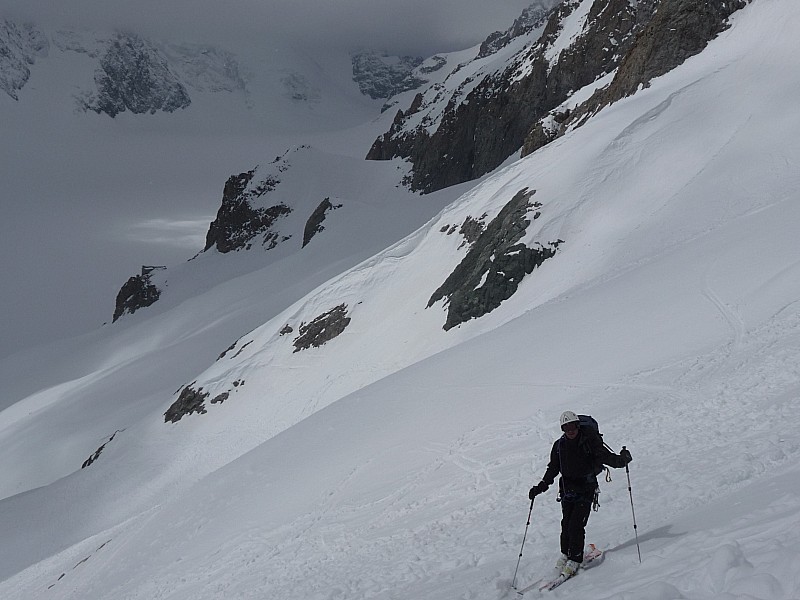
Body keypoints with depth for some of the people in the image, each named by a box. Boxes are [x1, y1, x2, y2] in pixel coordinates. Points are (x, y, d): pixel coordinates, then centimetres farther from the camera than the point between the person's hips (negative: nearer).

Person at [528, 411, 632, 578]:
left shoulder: (589, 441, -8)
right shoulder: (559, 445, 5)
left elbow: (605, 456, -12)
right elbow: (552, 469, 10)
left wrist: (622, 459, -27)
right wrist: (541, 486, 1)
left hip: (586, 488, -4)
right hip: (567, 487, 4)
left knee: (576, 525, -11)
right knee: (566, 524, 3)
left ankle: (575, 559, 2)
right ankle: (565, 554, 24)